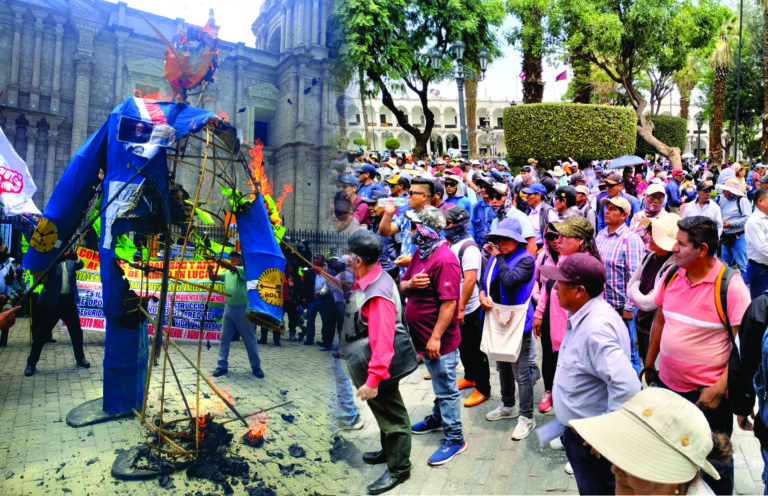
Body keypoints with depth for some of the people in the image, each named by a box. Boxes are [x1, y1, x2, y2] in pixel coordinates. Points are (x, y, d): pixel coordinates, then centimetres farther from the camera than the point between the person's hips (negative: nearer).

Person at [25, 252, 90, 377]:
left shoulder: (70, 261, 9)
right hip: (52, 301, -3)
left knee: (76, 331, 9)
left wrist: (76, 257, -30)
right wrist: (60, 256, -37)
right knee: (42, 333, 1)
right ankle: (31, 363, 13)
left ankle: (80, 359, 24)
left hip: (69, 300, 3)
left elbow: (80, 265, -7)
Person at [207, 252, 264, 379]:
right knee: (224, 339, 6)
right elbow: (213, 278, 11)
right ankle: (222, 366, 15)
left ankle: (256, 367, 16)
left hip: (243, 309, -6)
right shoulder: (227, 273, 12)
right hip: (228, 309, 6)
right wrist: (210, 271, -11)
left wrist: (214, 259, -30)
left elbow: (229, 266, -24)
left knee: (250, 340, 5)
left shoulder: (244, 271, -9)